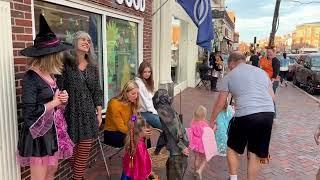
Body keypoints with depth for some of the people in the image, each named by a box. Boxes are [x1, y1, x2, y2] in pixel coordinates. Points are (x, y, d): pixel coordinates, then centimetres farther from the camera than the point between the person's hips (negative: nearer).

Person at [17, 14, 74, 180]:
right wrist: (55, 102, -15)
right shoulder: (31, 77, -19)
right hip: (38, 134, -8)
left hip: (54, 131, 8)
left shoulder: (50, 75, 6)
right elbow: (29, 113, -25)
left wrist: (62, 100, -4)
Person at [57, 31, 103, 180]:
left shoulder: (92, 66, 10)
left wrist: (99, 112, 9)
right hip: (71, 113, -4)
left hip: (88, 113, 4)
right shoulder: (66, 63, -6)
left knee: (84, 151, 5)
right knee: (71, 150, 6)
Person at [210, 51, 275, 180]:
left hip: (246, 115, -4)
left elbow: (220, 103, 12)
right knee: (255, 153, 16)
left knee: (232, 148, 18)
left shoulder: (230, 76, 8)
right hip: (268, 113, 5)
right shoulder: (261, 71, 20)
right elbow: (272, 96, 21)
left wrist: (212, 120, 24)